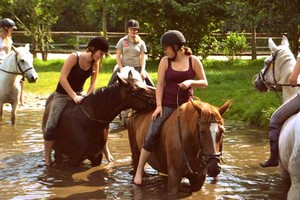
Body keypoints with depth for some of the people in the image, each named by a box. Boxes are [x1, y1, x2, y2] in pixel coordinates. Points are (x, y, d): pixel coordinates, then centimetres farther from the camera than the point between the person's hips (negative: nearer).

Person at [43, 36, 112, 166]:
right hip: (62, 95, -5)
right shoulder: (74, 57, -20)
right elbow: (63, 78, -23)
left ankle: (104, 148, 8)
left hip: (79, 94, 5)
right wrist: (73, 96, -25)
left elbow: (93, 84, 0)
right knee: (51, 126, -16)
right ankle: (47, 157, 1)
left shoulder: (95, 63, -5)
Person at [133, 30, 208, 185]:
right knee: (152, 135, -13)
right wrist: (159, 106, -11)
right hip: (167, 105, -1)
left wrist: (190, 82, -17)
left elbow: (204, 83, 3)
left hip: (186, 105, 1)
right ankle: (139, 170, -6)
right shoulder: (165, 61, 2)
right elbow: (160, 84, -2)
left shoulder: (193, 60, 1)